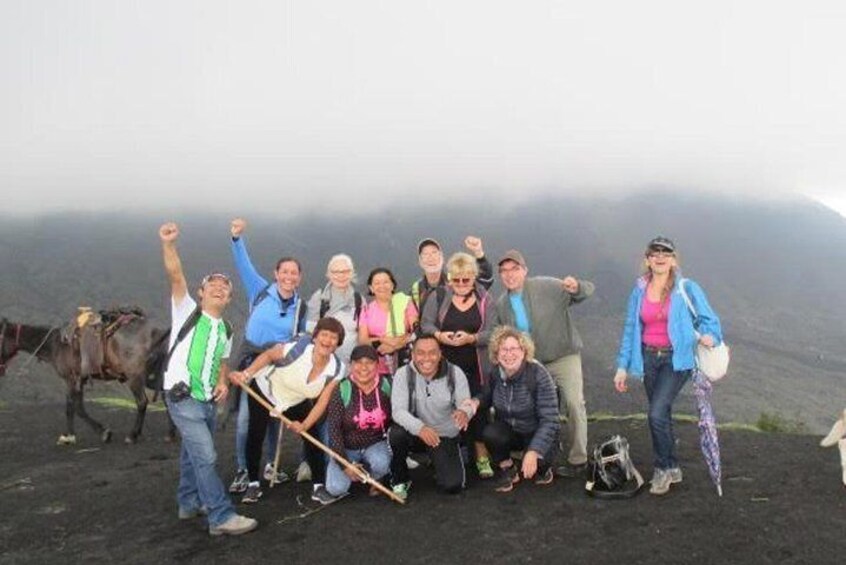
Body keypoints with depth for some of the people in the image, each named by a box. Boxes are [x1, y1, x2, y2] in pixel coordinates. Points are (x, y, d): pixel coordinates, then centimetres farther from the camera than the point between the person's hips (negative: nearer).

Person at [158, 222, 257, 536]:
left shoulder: (225, 331, 13)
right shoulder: (187, 311, -4)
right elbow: (176, 277, -19)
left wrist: (223, 382, 4)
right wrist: (168, 244, -33)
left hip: (208, 401, 7)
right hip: (183, 399, -7)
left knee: (193, 454, 19)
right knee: (206, 457, -12)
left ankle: (189, 503, 35)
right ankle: (221, 517, -9)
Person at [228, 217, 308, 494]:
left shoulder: (301, 307, -1)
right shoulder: (260, 291, -7)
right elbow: (243, 264, -17)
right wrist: (236, 237, -32)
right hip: (252, 361, -2)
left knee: (275, 417, 13)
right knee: (245, 417, -8)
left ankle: (270, 466, 30)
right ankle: (242, 471, 6)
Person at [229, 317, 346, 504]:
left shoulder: (336, 369, -23)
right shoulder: (297, 349, -36)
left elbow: (323, 402, -19)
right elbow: (268, 355, -17)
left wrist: (305, 425, -29)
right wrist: (247, 373, -26)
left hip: (297, 402, 3)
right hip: (265, 391, -3)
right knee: (255, 436, -5)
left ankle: (319, 485, 8)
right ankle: (253, 484, 14)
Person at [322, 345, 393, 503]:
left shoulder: (386, 386, -9)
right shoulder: (341, 390, -15)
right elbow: (334, 429, -14)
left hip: (376, 445, 0)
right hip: (346, 448, 0)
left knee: (381, 463, -32)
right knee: (336, 488, -19)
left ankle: (374, 479, 5)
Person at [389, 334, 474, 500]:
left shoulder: (455, 373, -12)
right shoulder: (403, 374, -16)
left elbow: (466, 404, -16)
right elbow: (398, 411, -25)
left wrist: (464, 412, -44)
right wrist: (420, 427, -45)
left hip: (445, 436, 0)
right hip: (415, 432, 0)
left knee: (452, 486, -14)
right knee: (396, 433, -33)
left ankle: (438, 462, 23)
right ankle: (399, 479, -4)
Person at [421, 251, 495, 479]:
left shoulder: (484, 299, 4)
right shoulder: (438, 297, 5)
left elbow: (491, 333, -2)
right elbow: (426, 324, 0)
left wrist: (471, 338, -21)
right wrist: (439, 335, -21)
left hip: (475, 367, 0)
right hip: (445, 365, 0)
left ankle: (481, 456, 12)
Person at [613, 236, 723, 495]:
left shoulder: (686, 289, -7)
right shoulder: (640, 290, 4)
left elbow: (709, 319, -4)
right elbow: (630, 328, 8)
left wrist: (709, 335, -27)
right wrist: (622, 366, 6)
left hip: (676, 359, -4)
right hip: (649, 358, 4)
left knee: (657, 413, -15)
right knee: (661, 415, 12)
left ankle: (664, 468, 6)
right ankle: (672, 469, 29)